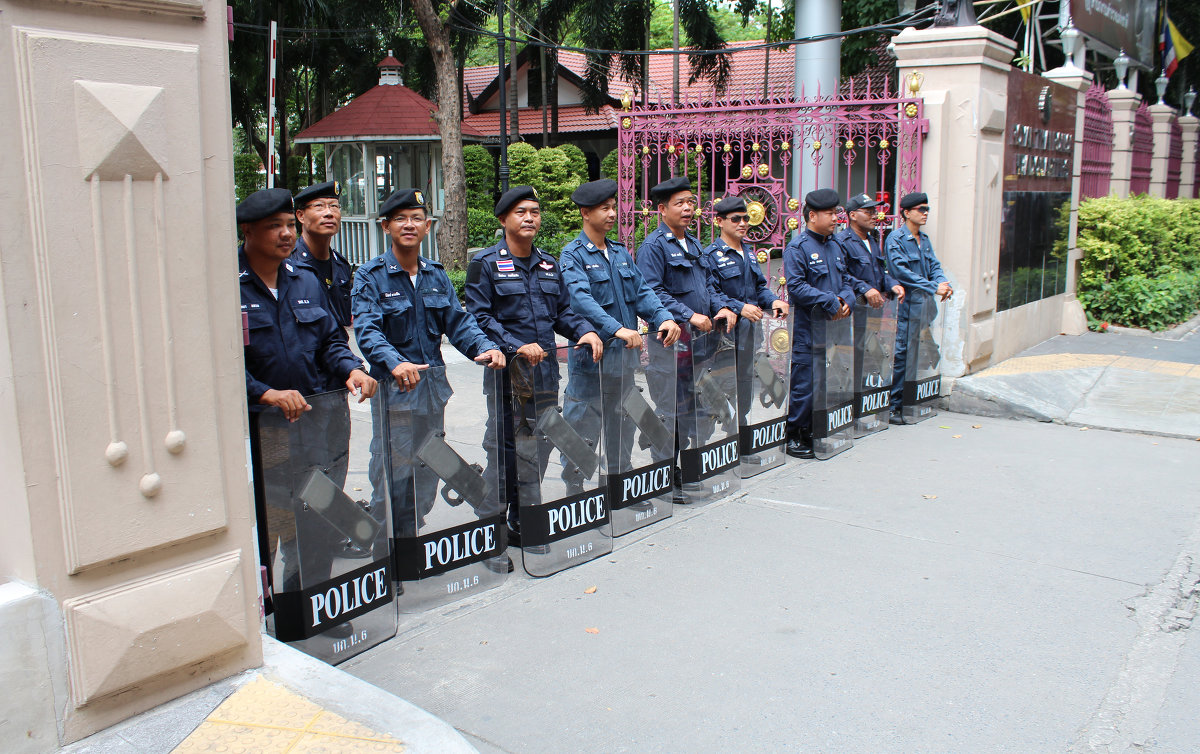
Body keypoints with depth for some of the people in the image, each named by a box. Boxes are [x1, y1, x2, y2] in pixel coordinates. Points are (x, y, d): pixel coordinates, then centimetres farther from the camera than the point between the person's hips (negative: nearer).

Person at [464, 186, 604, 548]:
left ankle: (524, 518, 24)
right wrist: (517, 347, -19)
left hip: (546, 370, 6)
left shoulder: (549, 265, 15)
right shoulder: (486, 263, -3)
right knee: (505, 447, -1)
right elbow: (479, 317, -10)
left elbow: (563, 311, 17)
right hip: (507, 372, -6)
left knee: (541, 444, 10)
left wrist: (585, 331, -3)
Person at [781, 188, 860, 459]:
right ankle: (792, 437, 5)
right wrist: (830, 302, -19)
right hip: (807, 328, -8)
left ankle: (813, 431, 22)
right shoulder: (798, 247, -9)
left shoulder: (834, 246, 16)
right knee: (803, 384, -6)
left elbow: (847, 279, 20)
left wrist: (846, 299, -2)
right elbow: (796, 286, -19)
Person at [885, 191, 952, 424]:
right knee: (900, 356, -7)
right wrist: (933, 288, -21)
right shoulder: (896, 238, -9)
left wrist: (943, 283, -7)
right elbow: (902, 272, -19)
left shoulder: (924, 239, 17)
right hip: (905, 307, -8)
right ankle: (892, 407, -1)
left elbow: (934, 265, 16)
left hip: (923, 307, 8)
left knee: (918, 356, 10)